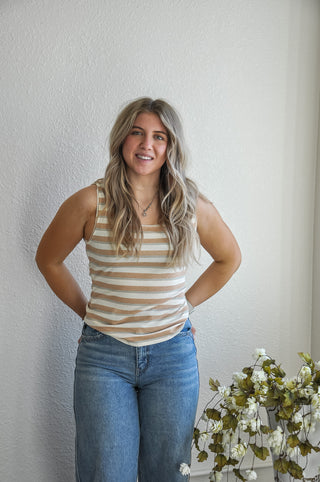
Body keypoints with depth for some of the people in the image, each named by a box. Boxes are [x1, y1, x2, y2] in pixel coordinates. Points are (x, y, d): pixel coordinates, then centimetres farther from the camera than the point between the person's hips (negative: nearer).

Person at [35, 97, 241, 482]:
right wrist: (88, 312, 4)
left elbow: (229, 258, 16)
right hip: (104, 355, -1)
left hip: (173, 353, 2)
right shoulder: (90, 202, -7)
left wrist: (184, 304, 9)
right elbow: (48, 259, 8)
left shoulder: (193, 207, -2)